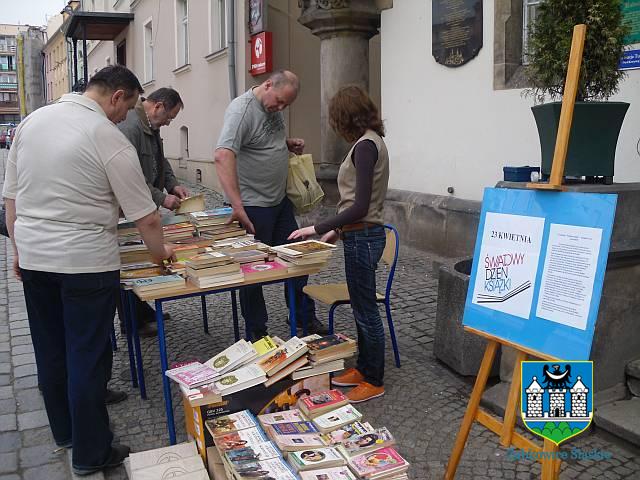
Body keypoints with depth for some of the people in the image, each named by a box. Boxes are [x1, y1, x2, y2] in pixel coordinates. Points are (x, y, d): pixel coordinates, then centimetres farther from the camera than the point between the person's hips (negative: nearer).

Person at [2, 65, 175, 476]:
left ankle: (64, 431, 36)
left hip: (33, 257, 7)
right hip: (86, 262, -7)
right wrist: (160, 251, 6)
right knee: (87, 357, 4)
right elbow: (146, 216, -12)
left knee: (51, 350, 18)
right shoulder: (109, 139, -14)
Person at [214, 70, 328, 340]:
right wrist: (237, 206, -39)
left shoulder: (274, 107, 7)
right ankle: (255, 332, 19)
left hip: (280, 200, 9)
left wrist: (290, 144, 5)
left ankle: (304, 316, 31)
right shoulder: (242, 110, -20)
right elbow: (222, 156, -32)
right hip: (252, 206, -8)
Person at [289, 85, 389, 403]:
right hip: (360, 234, 10)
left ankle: (374, 382, 16)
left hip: (363, 237, -10)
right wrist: (337, 230, 19)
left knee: (366, 311, 2)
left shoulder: (365, 145, -18)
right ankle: (363, 368, 32)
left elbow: (360, 206, -23)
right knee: (361, 308, 18)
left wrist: (318, 229, -19)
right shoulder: (371, 141, 12)